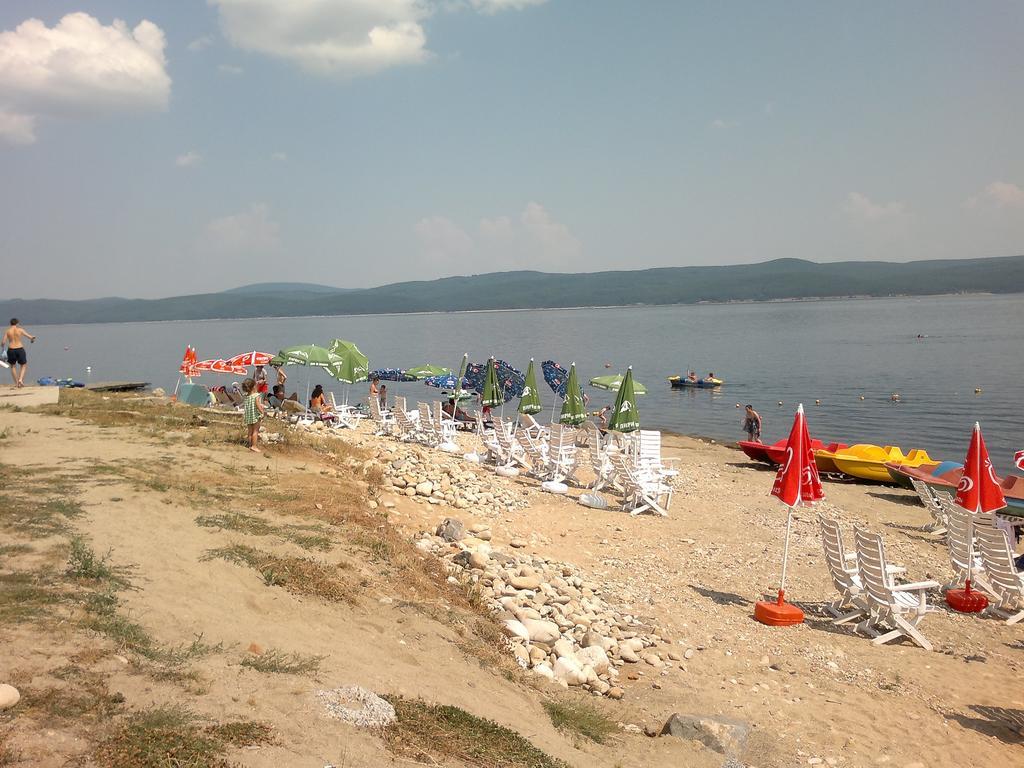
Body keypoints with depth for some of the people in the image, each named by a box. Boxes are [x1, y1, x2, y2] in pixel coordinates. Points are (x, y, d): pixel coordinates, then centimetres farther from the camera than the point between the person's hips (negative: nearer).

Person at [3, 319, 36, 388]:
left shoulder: (7, 331, 3)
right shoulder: (20, 330, 0)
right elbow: (30, 337, -5)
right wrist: (32, 339, 18)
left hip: (11, 350, 1)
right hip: (20, 349, -1)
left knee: (13, 366, 17)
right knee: (23, 365, 16)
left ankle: (16, 384, 15)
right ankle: (20, 379, -6)